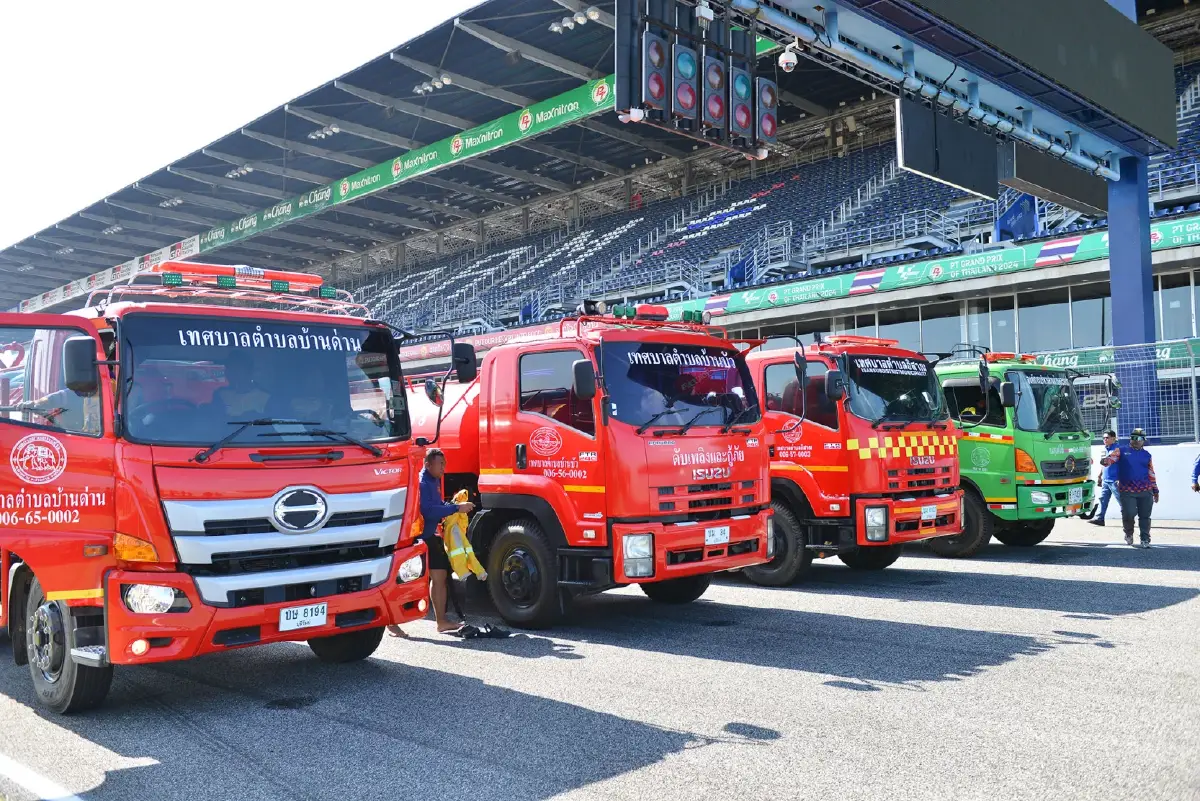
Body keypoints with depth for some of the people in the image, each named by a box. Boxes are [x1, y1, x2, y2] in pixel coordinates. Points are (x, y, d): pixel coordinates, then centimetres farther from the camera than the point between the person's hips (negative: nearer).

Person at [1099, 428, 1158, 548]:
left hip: (1145, 491, 3)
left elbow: (1151, 473, 21)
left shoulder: (1147, 455, 18)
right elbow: (1111, 457, -8)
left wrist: (1155, 490, 20)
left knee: (1145, 516, 1)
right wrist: (1105, 460, -33)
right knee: (1128, 514, -11)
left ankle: (1145, 539, 11)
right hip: (1127, 491, -3)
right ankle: (1129, 534, 15)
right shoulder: (1122, 451, 11)